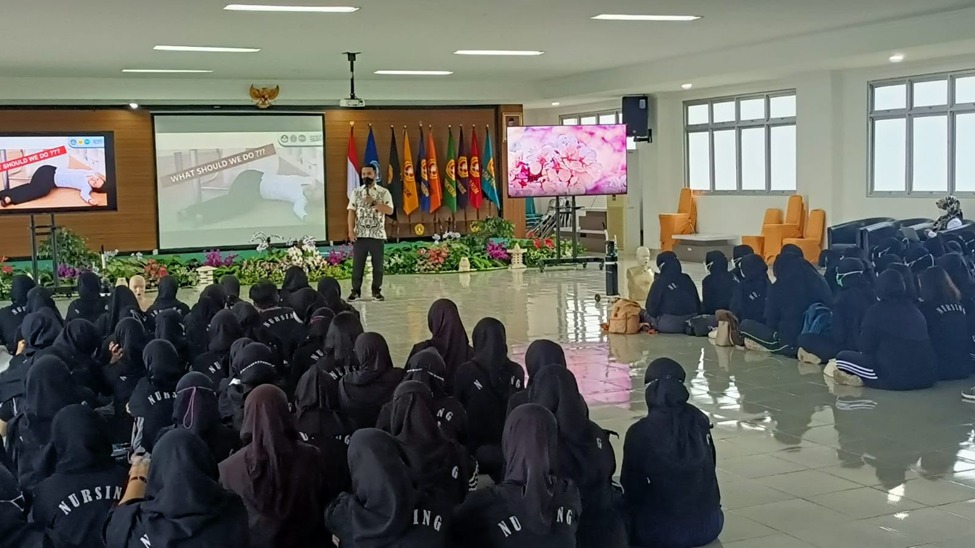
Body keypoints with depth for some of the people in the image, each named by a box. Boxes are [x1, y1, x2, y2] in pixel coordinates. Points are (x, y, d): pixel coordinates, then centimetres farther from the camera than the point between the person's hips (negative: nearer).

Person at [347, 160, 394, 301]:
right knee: (357, 263, 2)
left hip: (377, 235, -1)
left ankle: (376, 291, 14)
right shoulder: (356, 192, 7)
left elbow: (389, 211, -9)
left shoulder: (384, 192, 2)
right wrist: (351, 231, -6)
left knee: (378, 264, 3)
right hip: (360, 234, 1)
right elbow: (352, 212, 4)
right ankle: (356, 290, 12)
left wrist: (373, 202, -18)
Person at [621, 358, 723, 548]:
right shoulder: (700, 421, -3)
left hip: (662, 531, -4)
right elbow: (708, 469, 10)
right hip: (709, 525, 4)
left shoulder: (640, 432, -15)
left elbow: (632, 490, -6)